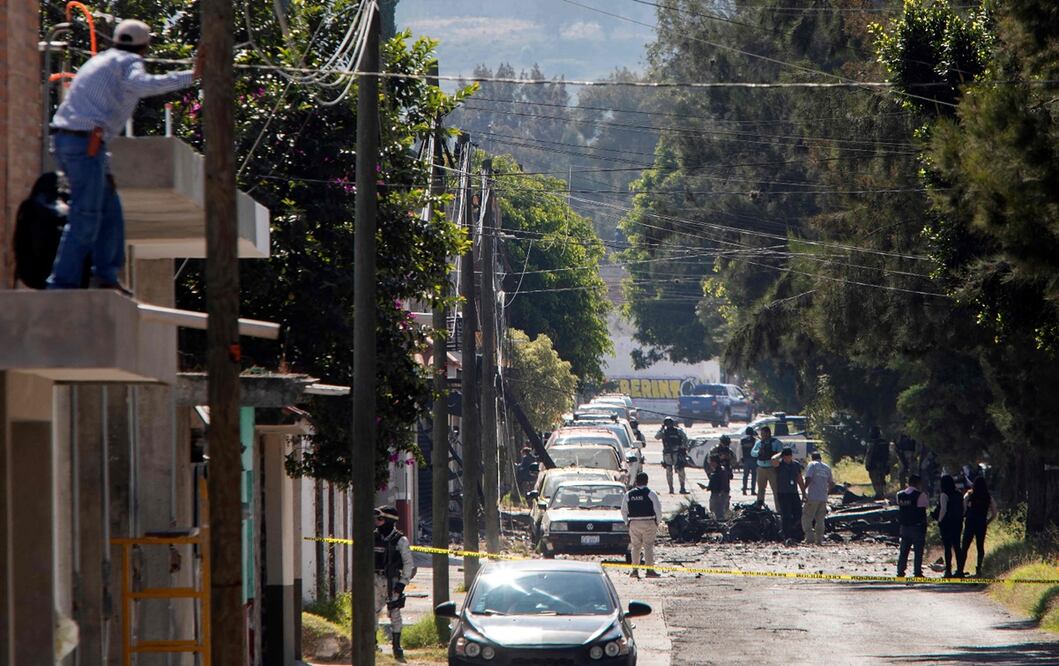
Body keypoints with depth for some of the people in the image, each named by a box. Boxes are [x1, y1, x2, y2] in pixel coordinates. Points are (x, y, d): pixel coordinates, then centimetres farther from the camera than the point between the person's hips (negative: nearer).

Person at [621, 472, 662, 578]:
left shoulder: (628, 494, 4)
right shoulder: (651, 494, -7)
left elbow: (624, 511, 8)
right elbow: (658, 509, -7)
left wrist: (627, 522, 17)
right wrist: (657, 521, 6)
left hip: (633, 523, 3)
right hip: (649, 522, -3)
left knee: (635, 547, 10)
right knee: (648, 546, 1)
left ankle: (634, 570, 9)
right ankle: (650, 570, -2)